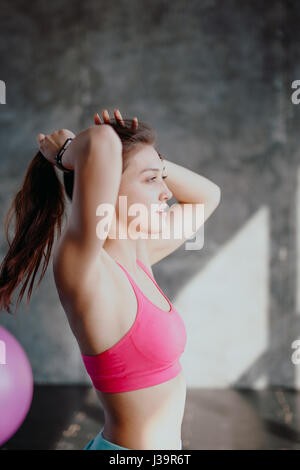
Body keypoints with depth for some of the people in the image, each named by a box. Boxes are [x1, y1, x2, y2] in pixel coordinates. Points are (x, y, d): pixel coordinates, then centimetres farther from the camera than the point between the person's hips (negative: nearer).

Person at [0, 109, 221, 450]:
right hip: (131, 447, -8)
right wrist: (70, 152, -18)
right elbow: (101, 140, -39)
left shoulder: (135, 256, -1)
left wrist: (144, 158, 0)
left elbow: (207, 195, 12)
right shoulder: (82, 271, -25)